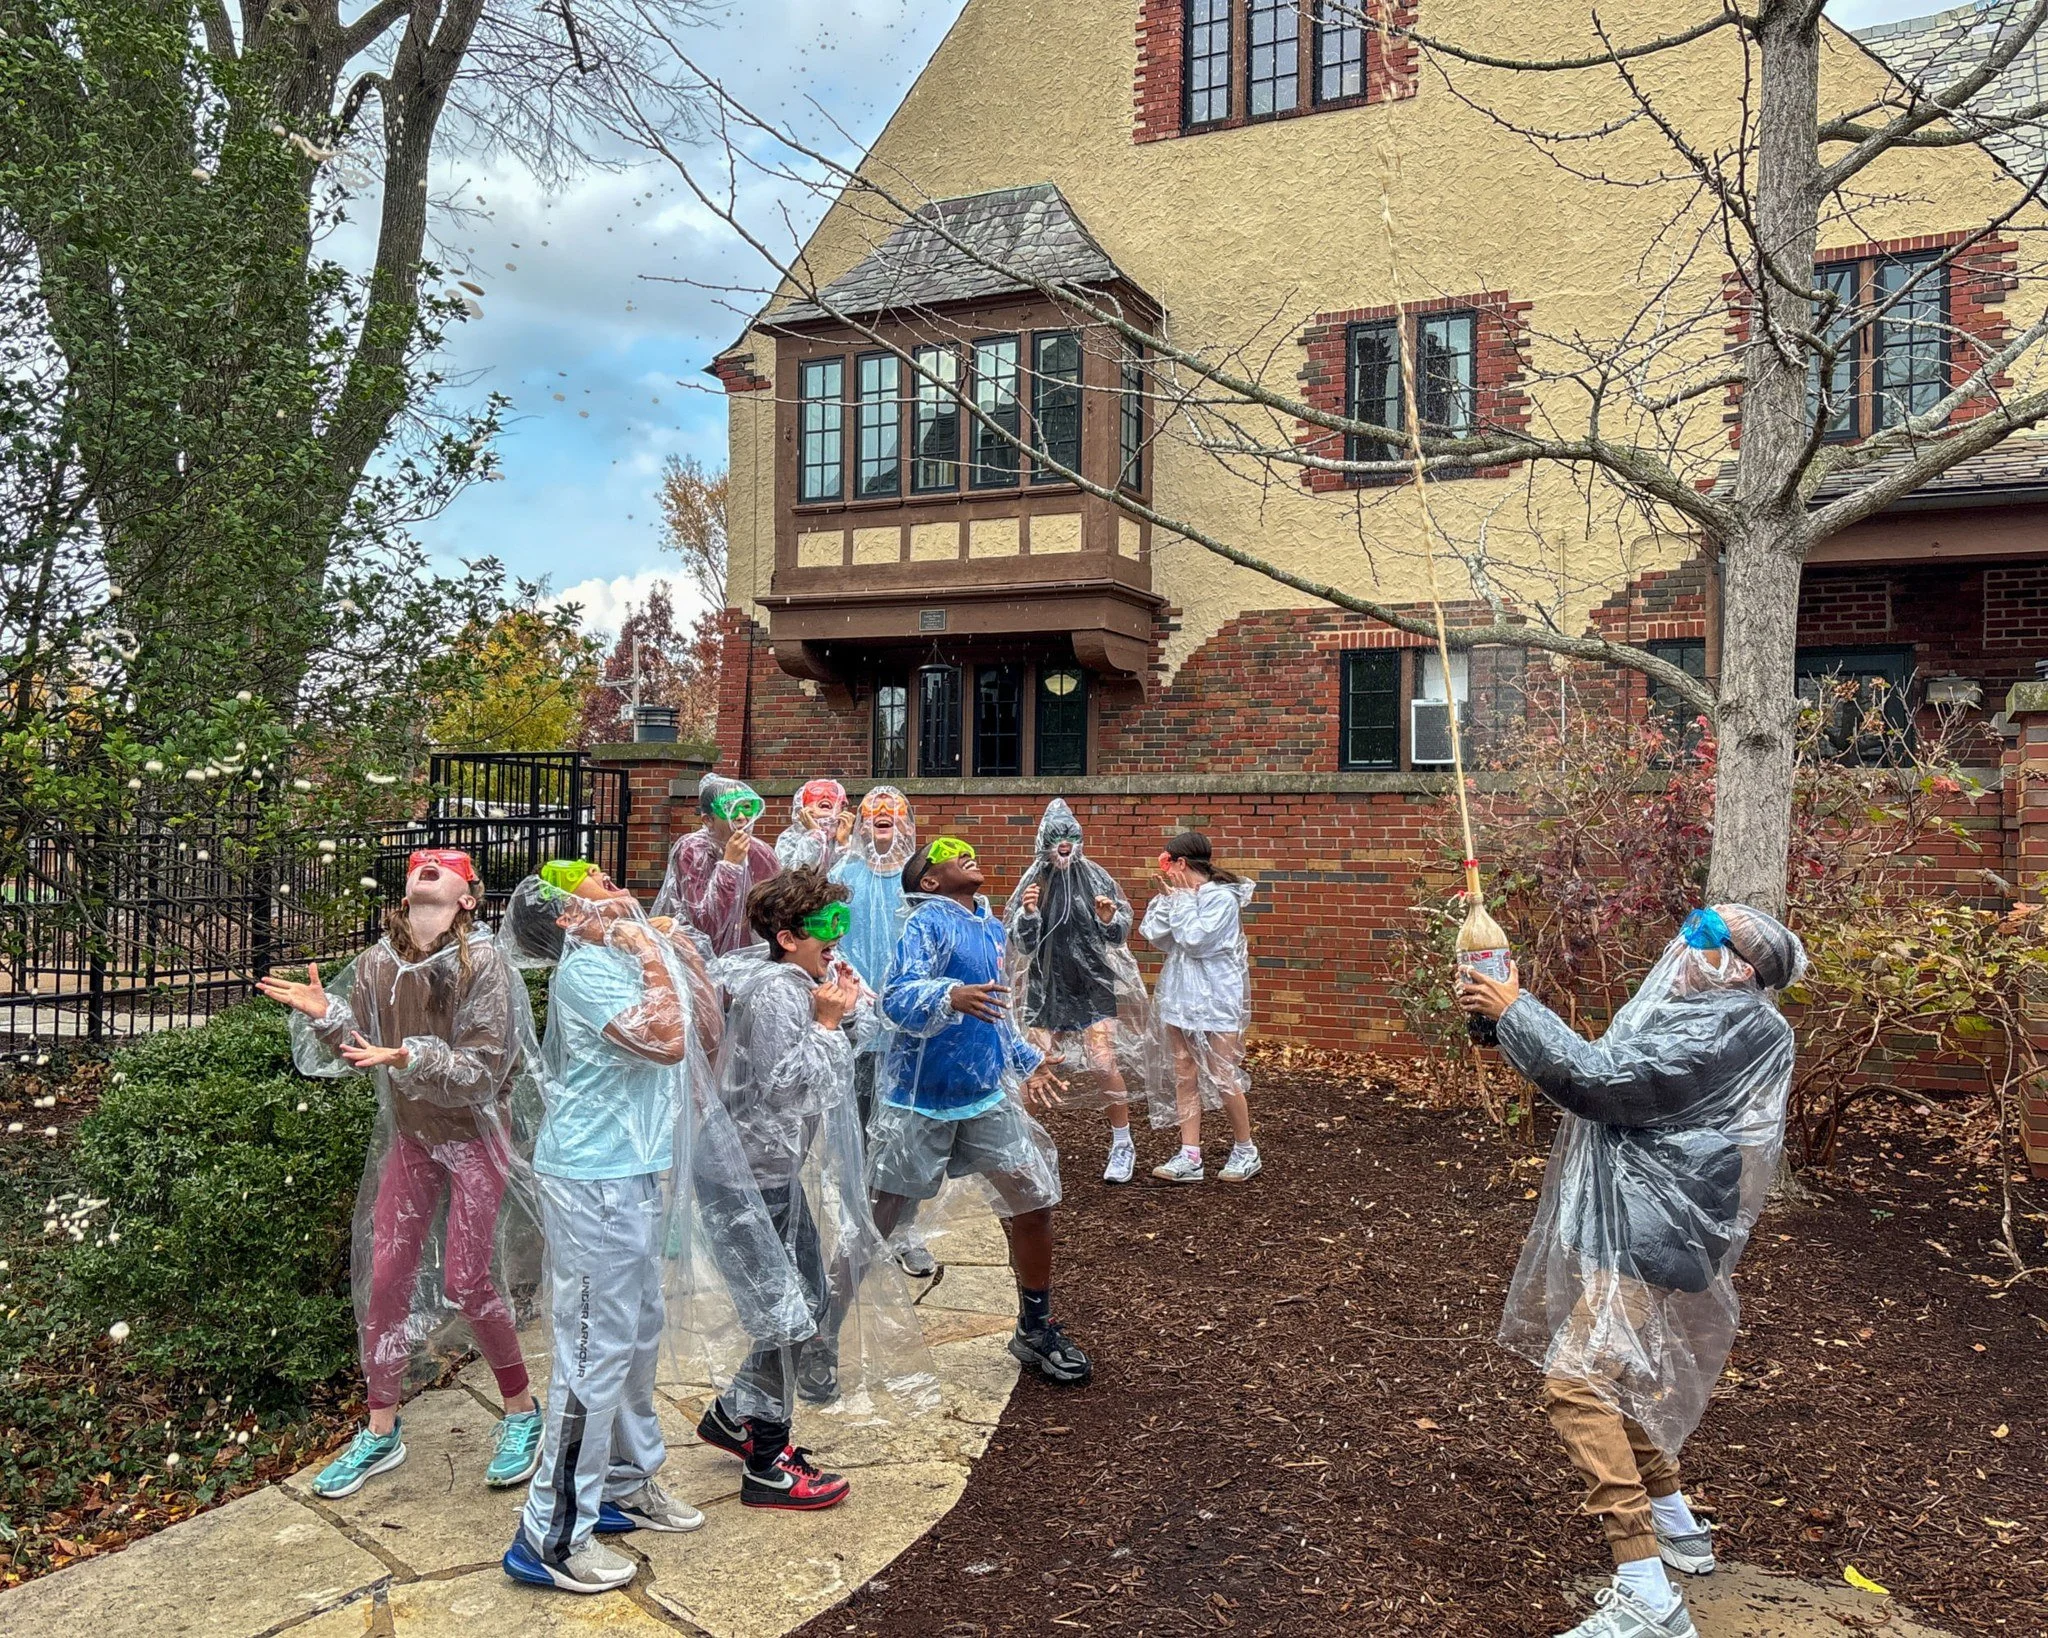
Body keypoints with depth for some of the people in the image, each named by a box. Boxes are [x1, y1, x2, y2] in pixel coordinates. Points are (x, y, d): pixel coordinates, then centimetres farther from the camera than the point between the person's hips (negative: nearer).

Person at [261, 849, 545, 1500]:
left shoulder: (483, 965, -19)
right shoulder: (375, 965, -4)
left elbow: (482, 1072, -21)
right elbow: (361, 1057, 1)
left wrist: (406, 1057, -34)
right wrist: (324, 1015, -15)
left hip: (476, 1137, -5)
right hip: (409, 1136, 5)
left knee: (466, 1282, -3)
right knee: (385, 1276, 7)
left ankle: (522, 1411, 20)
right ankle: (381, 1431, 23)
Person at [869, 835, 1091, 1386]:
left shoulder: (991, 927, 10)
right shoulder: (928, 922, -13)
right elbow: (896, 997, -27)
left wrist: (1026, 1060, 27)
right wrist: (950, 997, -44)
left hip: (987, 1096, 6)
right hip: (920, 1100, -6)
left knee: (1034, 1205, 4)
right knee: (874, 1224, 3)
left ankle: (1036, 1330, 24)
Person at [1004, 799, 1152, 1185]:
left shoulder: (1095, 877, -3)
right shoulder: (1032, 882, -2)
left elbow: (1119, 936, 1)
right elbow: (1020, 943, -3)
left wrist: (1111, 919, -20)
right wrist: (1027, 914, -21)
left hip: (1092, 983, -1)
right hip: (1047, 985, 1)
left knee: (1104, 1063, -9)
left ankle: (1123, 1145, 8)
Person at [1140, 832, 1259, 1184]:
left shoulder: (1221, 897, -14)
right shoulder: (1181, 896, 7)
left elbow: (1194, 940, -21)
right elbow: (1156, 938, 3)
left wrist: (1181, 899, -14)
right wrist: (1167, 899, -4)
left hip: (1215, 999, -7)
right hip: (1180, 996, 8)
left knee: (1223, 1078, -1)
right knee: (1184, 1076, 6)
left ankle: (1246, 1151, 17)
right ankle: (1190, 1157, 9)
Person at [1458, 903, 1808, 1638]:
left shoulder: (1731, 1027, -19)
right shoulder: (1699, 1015, 12)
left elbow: (1601, 1079, -24)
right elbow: (1605, 1067, 14)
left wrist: (1515, 1010, -17)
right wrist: (1503, 1018, 4)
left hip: (1648, 1238, -11)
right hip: (1632, 1225, 11)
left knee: (1576, 1384, -16)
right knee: (1620, 1372, 24)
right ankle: (1675, 1523, 41)